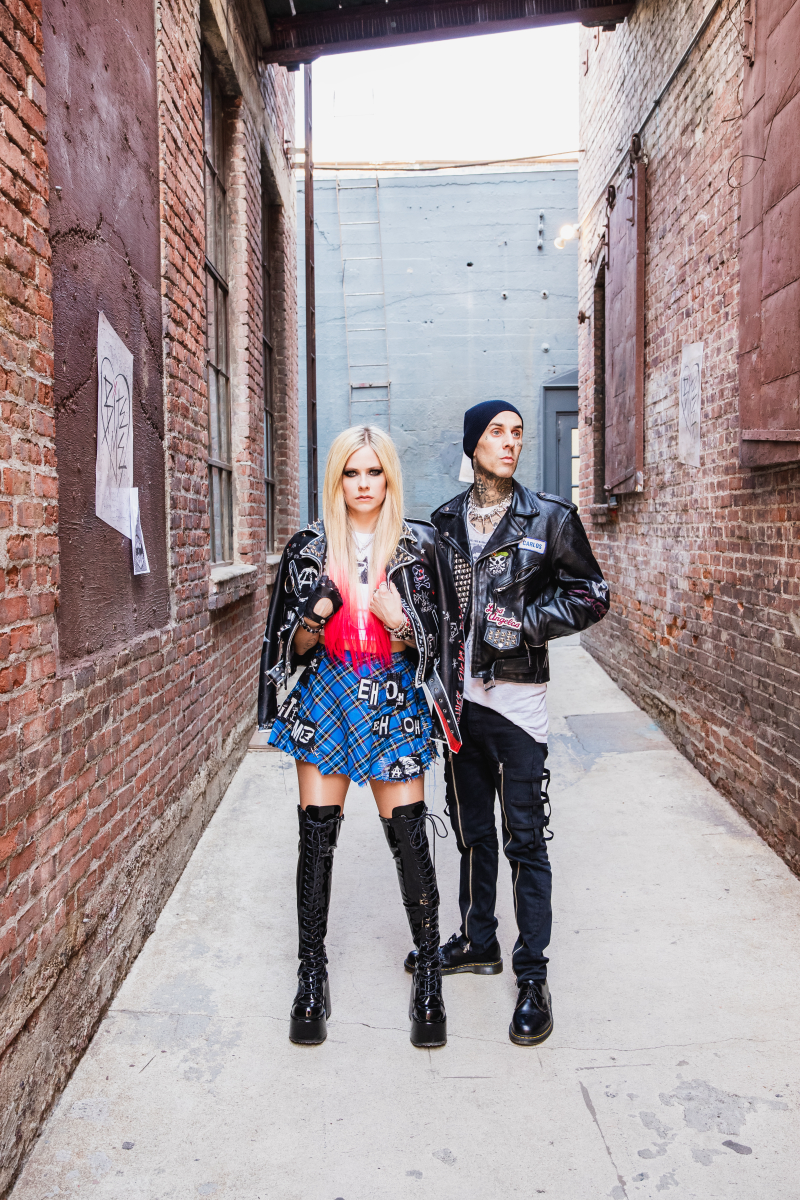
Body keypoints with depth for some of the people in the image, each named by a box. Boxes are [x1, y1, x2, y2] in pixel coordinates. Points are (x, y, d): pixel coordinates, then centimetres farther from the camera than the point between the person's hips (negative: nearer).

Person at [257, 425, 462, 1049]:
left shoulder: (420, 545, 0)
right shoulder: (309, 547, 3)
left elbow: (438, 639, 0)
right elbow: (294, 647, 5)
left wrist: (397, 619, -20)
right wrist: (315, 616, -17)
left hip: (394, 708, -1)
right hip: (326, 704, 1)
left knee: (410, 839, -1)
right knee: (317, 838, 4)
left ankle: (429, 977, 18)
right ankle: (311, 979, 21)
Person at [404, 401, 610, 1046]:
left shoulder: (551, 518, -3)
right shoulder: (445, 521, 8)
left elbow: (592, 595, -3)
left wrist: (523, 622, -13)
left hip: (517, 694, -4)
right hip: (459, 694, 4)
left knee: (525, 837, 0)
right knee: (472, 829, 17)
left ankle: (533, 976, 12)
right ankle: (478, 942, 34)